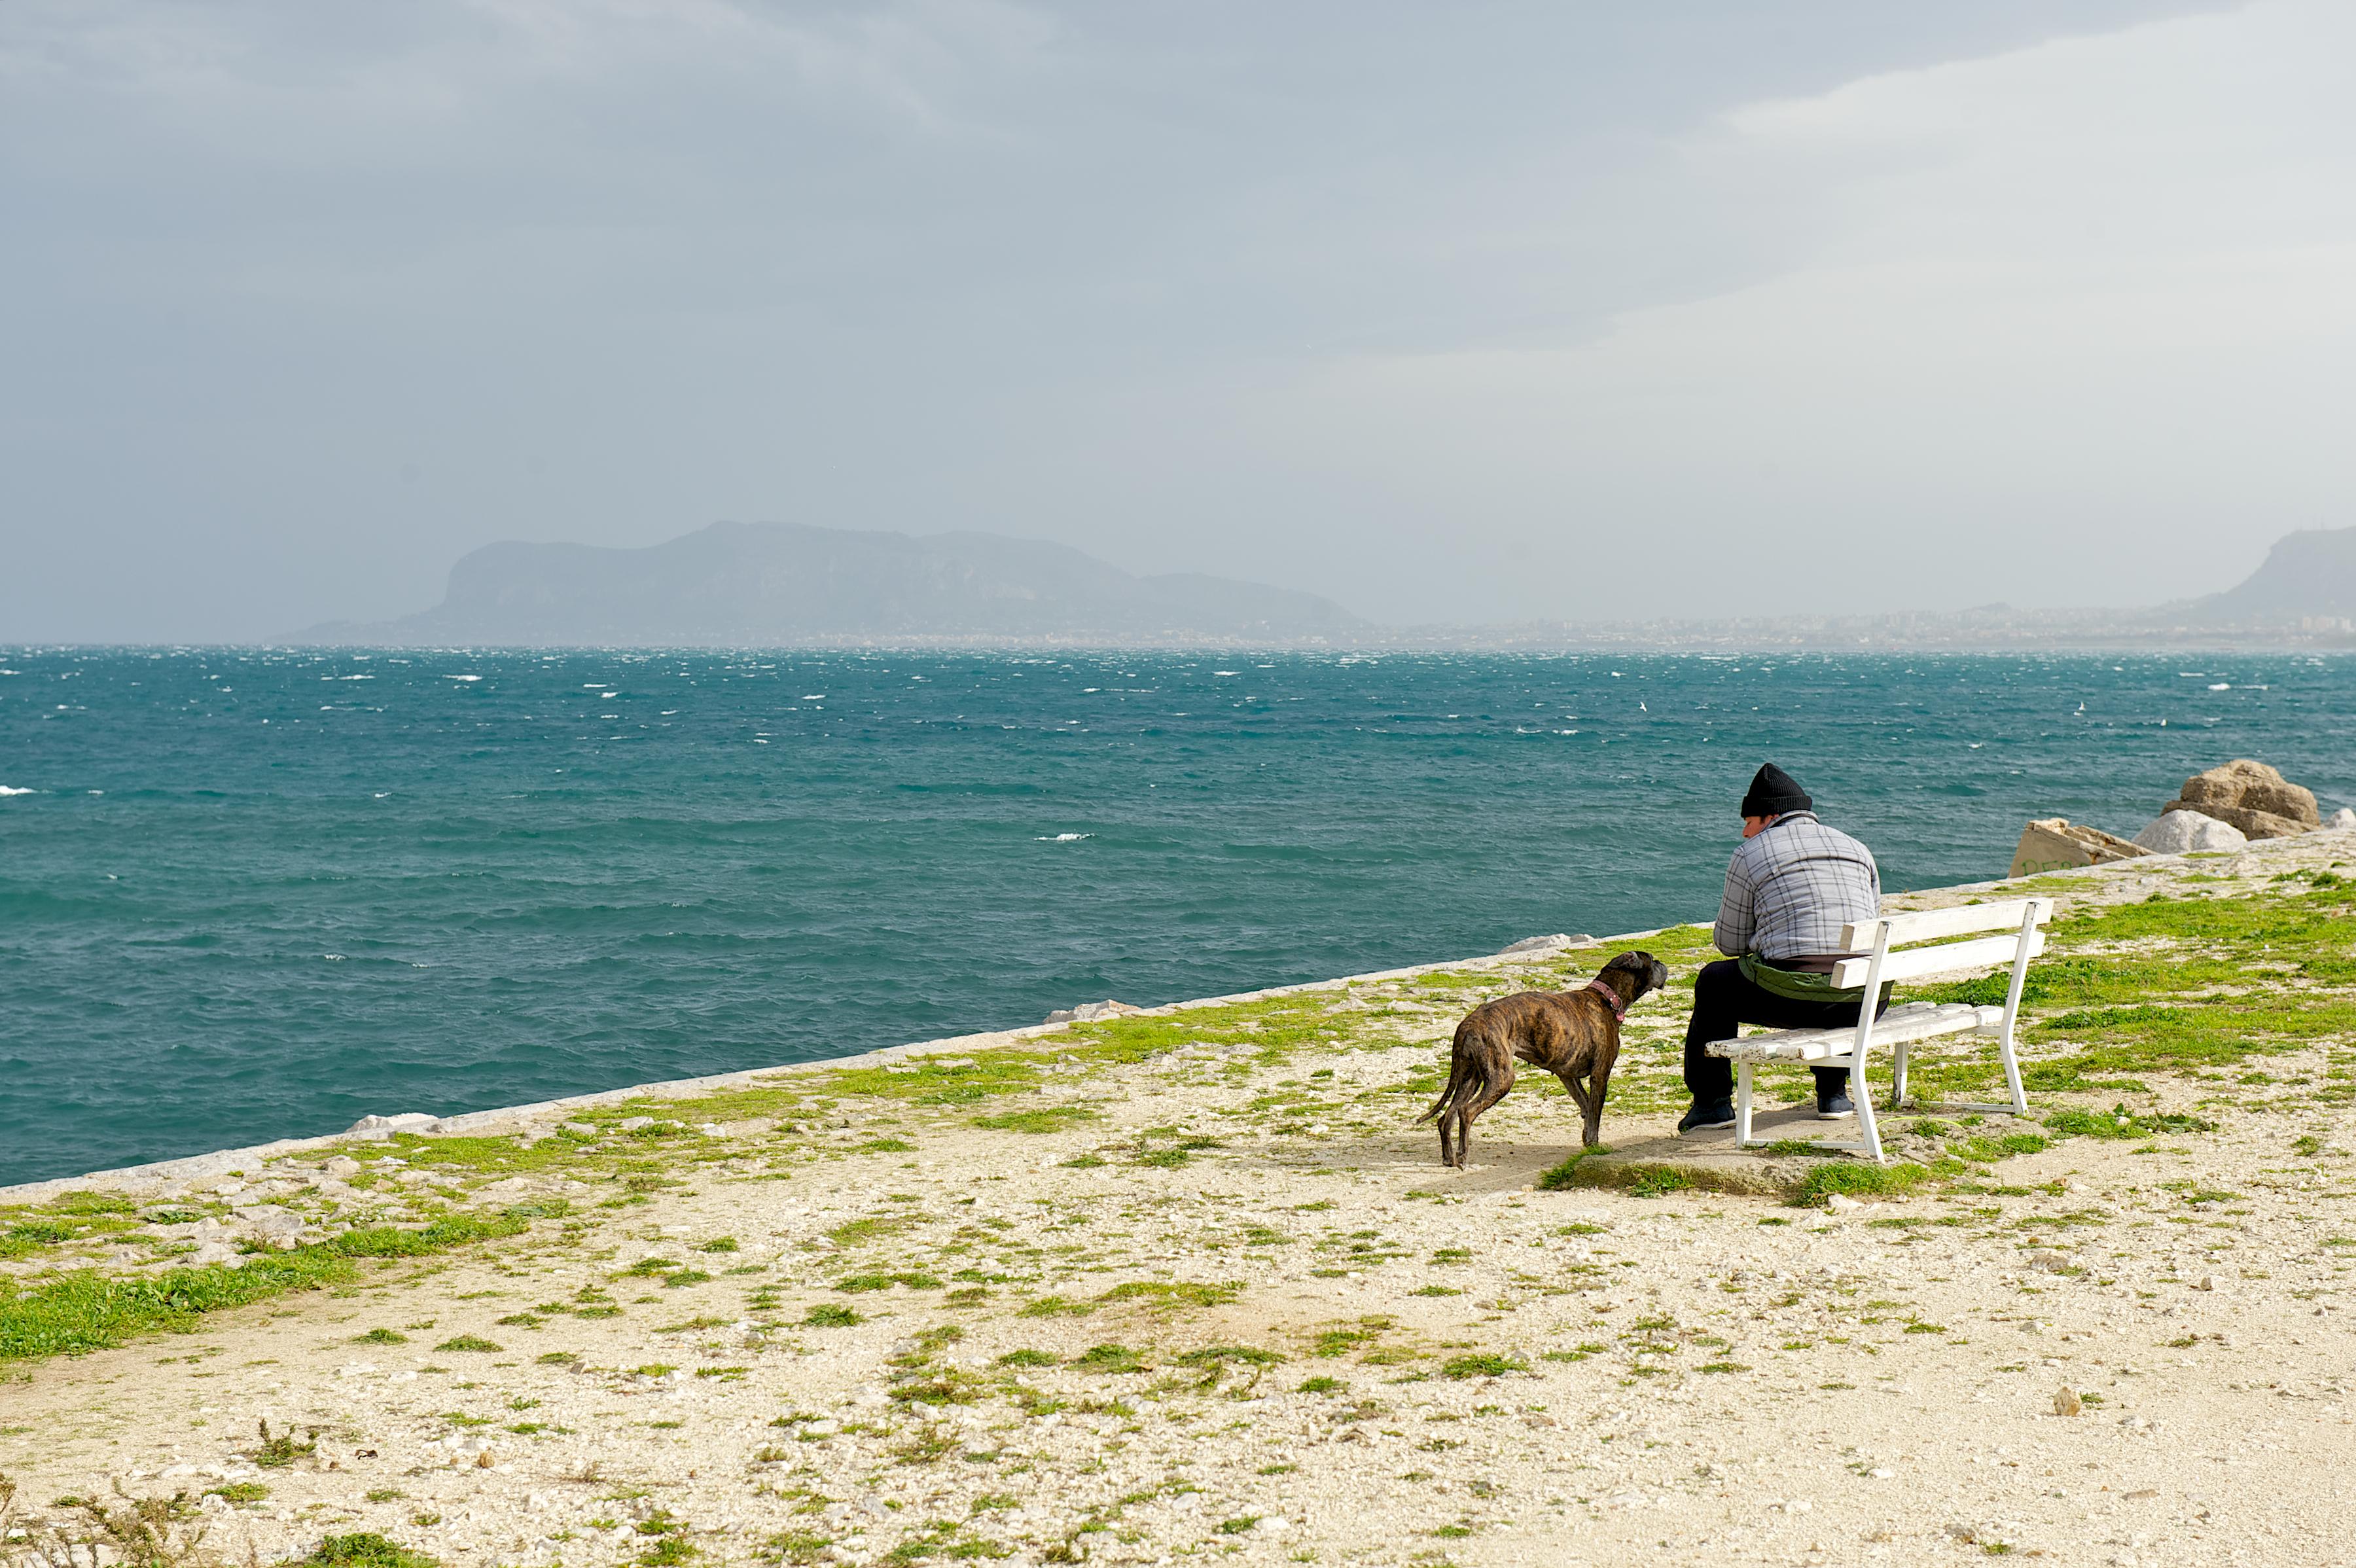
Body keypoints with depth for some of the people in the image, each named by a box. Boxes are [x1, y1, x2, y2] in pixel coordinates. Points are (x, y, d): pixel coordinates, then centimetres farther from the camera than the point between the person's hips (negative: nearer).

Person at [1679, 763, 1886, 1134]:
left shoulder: (1750, 856, 5)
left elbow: (1730, 943, 11)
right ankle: (1833, 1095, 40)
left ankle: (1712, 1103, 26)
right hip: (1864, 1003, 5)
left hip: (1792, 997, -5)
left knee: (1713, 982, 24)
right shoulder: (1858, 849, 20)